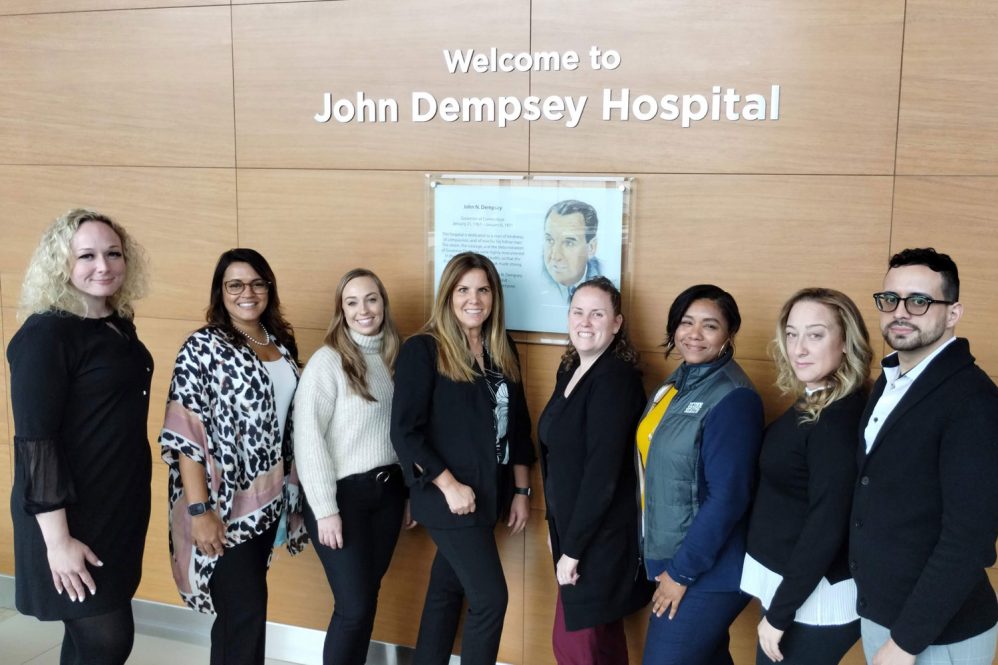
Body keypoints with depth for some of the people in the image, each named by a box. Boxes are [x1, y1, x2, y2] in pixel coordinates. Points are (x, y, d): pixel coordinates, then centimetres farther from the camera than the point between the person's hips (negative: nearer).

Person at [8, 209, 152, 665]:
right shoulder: (45, 334, -17)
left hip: (121, 504, 8)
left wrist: (133, 499, 16)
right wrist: (58, 539, -23)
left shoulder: (120, 326, 6)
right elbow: (34, 442, -21)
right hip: (73, 516, -8)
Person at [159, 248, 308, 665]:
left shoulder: (281, 344, 8)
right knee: (246, 611, -2)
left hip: (267, 498, 6)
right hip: (224, 503, -6)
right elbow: (185, 434, -17)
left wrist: (290, 491, 12)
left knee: (239, 609, 16)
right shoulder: (203, 347, -12)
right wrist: (200, 510, -21)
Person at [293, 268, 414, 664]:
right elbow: (307, 437, -14)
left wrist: (412, 489, 9)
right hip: (342, 493, -5)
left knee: (368, 597, 13)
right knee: (354, 605, -2)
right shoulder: (327, 361, -11)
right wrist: (325, 509, -15)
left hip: (387, 490, 6)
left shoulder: (393, 358, 7)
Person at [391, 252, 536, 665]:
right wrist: (449, 486, -18)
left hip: (489, 494, 6)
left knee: (447, 590, 16)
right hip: (449, 497, -6)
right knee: (490, 598, -4)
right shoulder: (422, 350, -12)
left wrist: (520, 490, 10)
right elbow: (405, 433, -15)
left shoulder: (503, 351, 7)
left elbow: (517, 425, 12)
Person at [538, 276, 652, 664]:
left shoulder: (616, 379, -19)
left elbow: (603, 472, -23)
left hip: (600, 538, -8)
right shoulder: (569, 371, 8)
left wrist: (572, 548, -19)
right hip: (572, 527, 8)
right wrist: (557, 527, 12)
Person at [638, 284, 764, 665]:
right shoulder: (677, 383, 5)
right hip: (667, 559, 8)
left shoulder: (732, 398, -20)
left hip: (708, 570, -8)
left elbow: (728, 498, -22)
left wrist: (682, 571, -17)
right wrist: (668, 563, 9)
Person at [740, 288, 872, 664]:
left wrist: (779, 614, -17)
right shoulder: (809, 406, 5)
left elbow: (826, 528, -23)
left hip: (814, 600, -8)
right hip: (787, 584, 8)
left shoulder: (839, 419, -22)